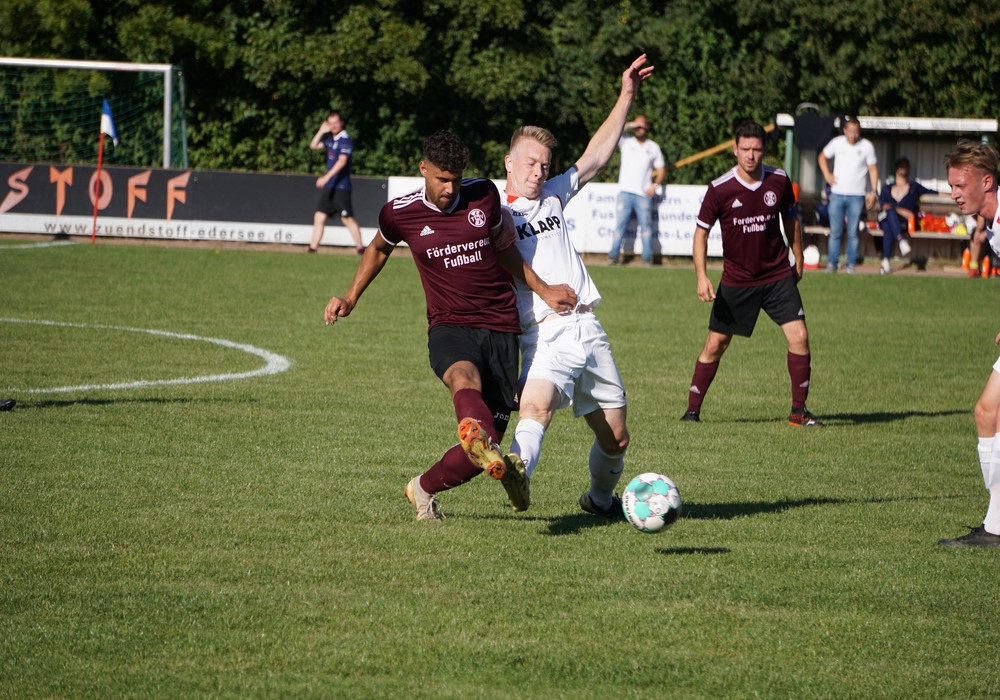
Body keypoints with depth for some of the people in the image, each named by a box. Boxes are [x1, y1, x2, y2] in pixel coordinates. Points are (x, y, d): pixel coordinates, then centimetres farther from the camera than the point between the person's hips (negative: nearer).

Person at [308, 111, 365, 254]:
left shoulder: (345, 140, -12)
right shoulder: (330, 139, 14)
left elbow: (342, 161, -23)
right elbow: (314, 146, 24)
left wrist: (326, 177, -30)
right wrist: (321, 131, 8)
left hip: (341, 187, -8)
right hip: (329, 187, 8)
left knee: (347, 218, -7)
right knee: (319, 217, 5)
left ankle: (360, 248, -1)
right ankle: (313, 248, 8)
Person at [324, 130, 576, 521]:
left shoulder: (484, 195, 3)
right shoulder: (400, 214, 0)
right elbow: (379, 249, 23)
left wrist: (542, 290, 21)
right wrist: (350, 298, 16)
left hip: (500, 327, 2)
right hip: (449, 326, -2)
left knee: (487, 443, -4)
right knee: (465, 379, -40)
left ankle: (424, 490, 23)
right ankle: (481, 439, -74)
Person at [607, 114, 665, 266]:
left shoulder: (654, 147, 12)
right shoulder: (625, 141, 9)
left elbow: (660, 169, 14)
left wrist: (655, 185, -2)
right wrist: (629, 125, -8)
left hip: (644, 194, 1)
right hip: (625, 192, 0)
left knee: (646, 225, -2)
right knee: (621, 224, -3)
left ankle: (647, 258, 0)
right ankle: (613, 255, -2)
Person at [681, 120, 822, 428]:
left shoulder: (779, 181, -4)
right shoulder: (720, 189, -12)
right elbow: (701, 232, -5)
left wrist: (798, 261, 18)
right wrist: (702, 277, -15)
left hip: (778, 277, 2)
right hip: (736, 281, -2)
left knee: (799, 336, -10)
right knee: (715, 344, 0)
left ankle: (799, 411, 1)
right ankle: (692, 409, 14)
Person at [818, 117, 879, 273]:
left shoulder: (867, 146, -2)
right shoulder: (837, 143, 2)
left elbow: (873, 169, 1)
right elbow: (823, 157, 17)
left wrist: (874, 192, -6)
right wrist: (827, 174, 3)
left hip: (856, 196, -1)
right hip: (837, 194, 1)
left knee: (853, 233, 0)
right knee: (835, 232, 1)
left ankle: (851, 264, 6)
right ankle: (832, 263, 7)